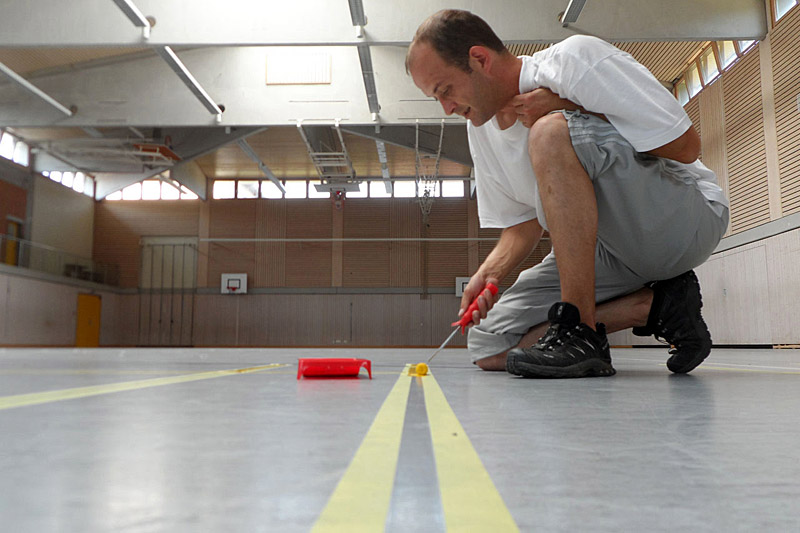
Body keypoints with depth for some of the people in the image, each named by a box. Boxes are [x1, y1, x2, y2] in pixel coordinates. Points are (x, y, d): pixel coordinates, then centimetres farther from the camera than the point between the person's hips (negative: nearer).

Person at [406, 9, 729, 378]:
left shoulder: (576, 58, -16)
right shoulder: (480, 128, 5)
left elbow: (686, 146, -18)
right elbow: (522, 224, 11)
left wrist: (567, 109, -19)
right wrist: (488, 273, -9)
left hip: (687, 216, -7)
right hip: (606, 247, 7)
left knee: (551, 132, -32)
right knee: (489, 350, -4)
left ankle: (582, 332, -27)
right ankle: (652, 304, -6)